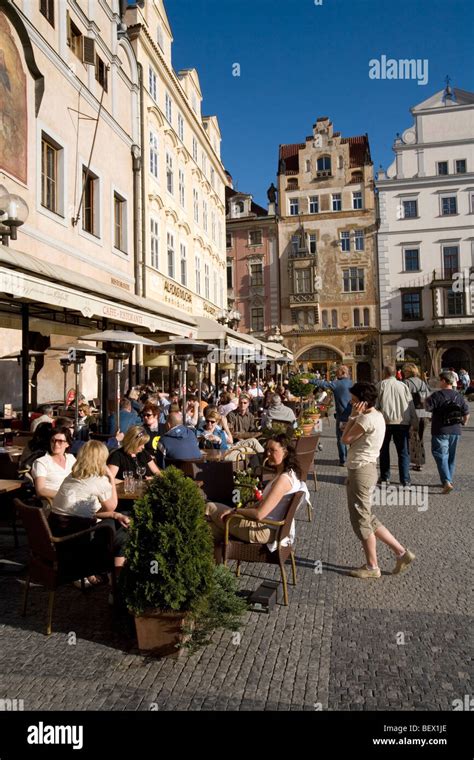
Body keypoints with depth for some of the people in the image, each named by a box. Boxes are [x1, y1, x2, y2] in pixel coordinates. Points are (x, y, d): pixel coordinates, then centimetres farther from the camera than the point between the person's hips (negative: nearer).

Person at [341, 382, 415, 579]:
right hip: (361, 470, 11)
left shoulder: (367, 419, -20)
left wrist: (353, 416, -10)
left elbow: (345, 439, -13)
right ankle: (401, 553, 23)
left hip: (361, 472, -11)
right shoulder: (376, 415, 12)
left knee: (361, 521, 4)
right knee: (367, 519, 19)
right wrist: (355, 418, 4)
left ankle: (372, 566, 19)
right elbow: (352, 438, 14)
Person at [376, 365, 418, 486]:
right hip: (402, 422, 1)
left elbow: (375, 404, -2)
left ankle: (385, 477, 18)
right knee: (403, 452, 6)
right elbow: (411, 406, 6)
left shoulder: (381, 385, 1)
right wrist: (415, 424, 11)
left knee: (384, 450, 14)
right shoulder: (403, 385, 7)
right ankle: (405, 480, 1)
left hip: (385, 421, -1)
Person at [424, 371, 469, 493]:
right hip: (455, 431, 6)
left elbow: (428, 407, -15)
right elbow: (466, 413, 9)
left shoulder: (437, 395, -12)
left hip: (440, 431, -6)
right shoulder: (459, 396, 6)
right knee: (451, 457, 17)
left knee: (441, 456, -5)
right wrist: (464, 422, 29)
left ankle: (447, 482, -17)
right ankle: (449, 480, 26)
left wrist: (425, 400, 6)